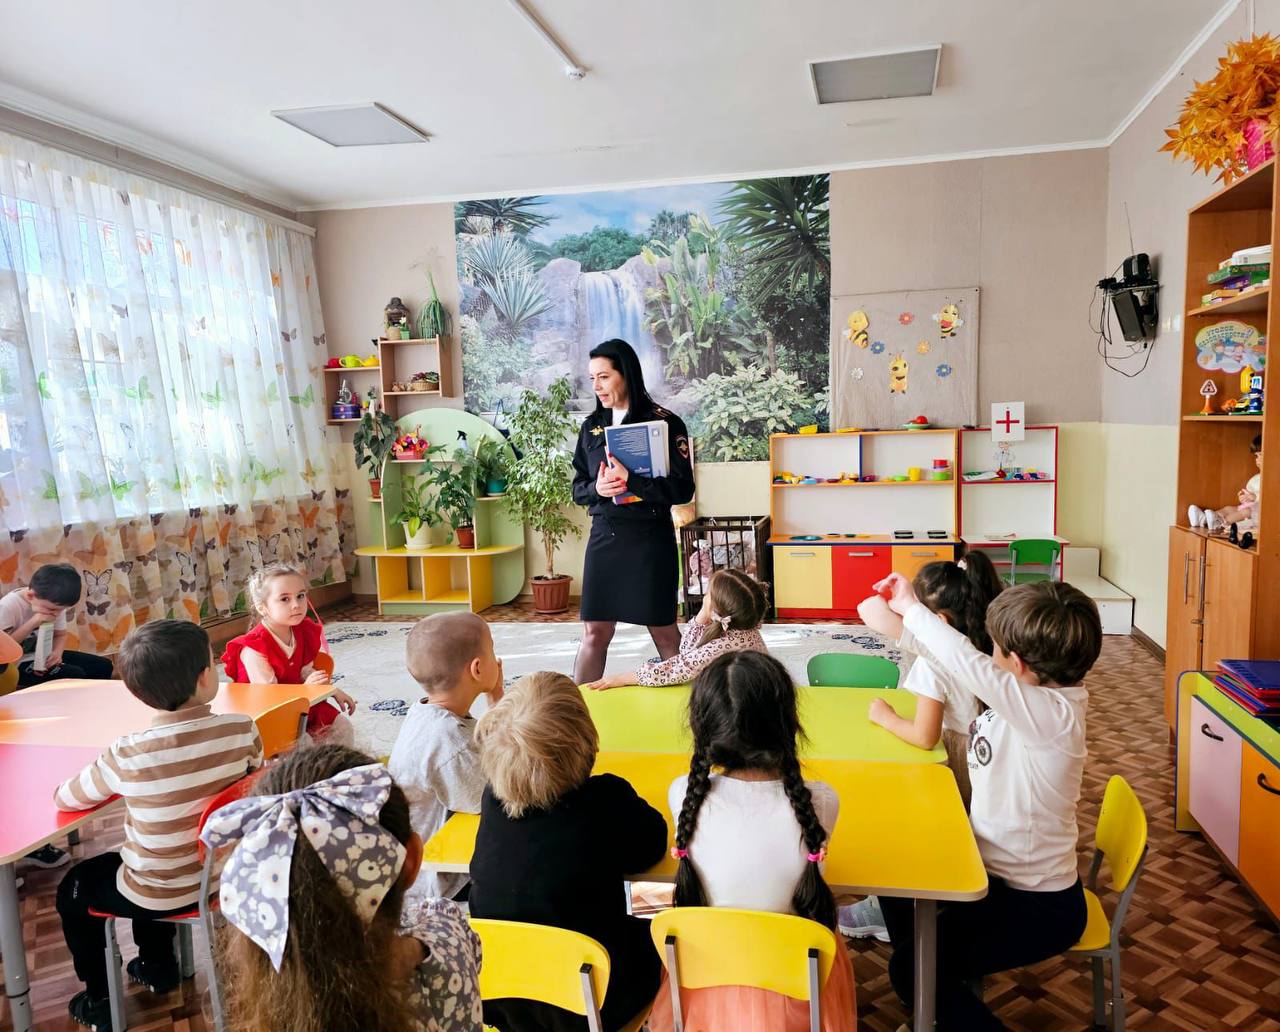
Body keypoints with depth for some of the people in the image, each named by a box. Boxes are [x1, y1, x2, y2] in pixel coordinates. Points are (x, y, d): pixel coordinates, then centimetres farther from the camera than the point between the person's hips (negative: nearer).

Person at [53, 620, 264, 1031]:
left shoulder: (129, 755, -26)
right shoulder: (243, 730, -20)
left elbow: (65, 798, -7)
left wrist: (115, 782, 12)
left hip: (160, 896, -4)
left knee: (74, 887, 26)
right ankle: (158, 965, 49)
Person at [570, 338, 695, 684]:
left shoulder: (666, 423, -6)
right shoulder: (591, 426, 9)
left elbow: (682, 489, -11)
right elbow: (578, 488, 12)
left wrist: (628, 479, -22)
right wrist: (597, 489, -11)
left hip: (650, 538, -4)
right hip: (604, 536, 4)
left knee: (663, 631, 7)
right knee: (594, 632, 7)